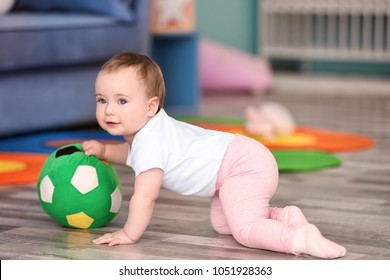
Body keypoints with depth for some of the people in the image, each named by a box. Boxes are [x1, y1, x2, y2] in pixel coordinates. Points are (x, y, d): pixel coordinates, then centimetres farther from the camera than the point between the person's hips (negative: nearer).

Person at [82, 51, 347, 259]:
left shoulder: (151, 141, -21)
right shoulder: (147, 128, 11)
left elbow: (145, 196, -23)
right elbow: (132, 153, 36)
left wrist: (128, 234, -11)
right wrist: (104, 150, 19)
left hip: (243, 165, -10)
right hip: (242, 161, 11)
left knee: (245, 229, -22)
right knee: (221, 223, 20)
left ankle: (300, 238, -37)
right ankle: (284, 216, 18)